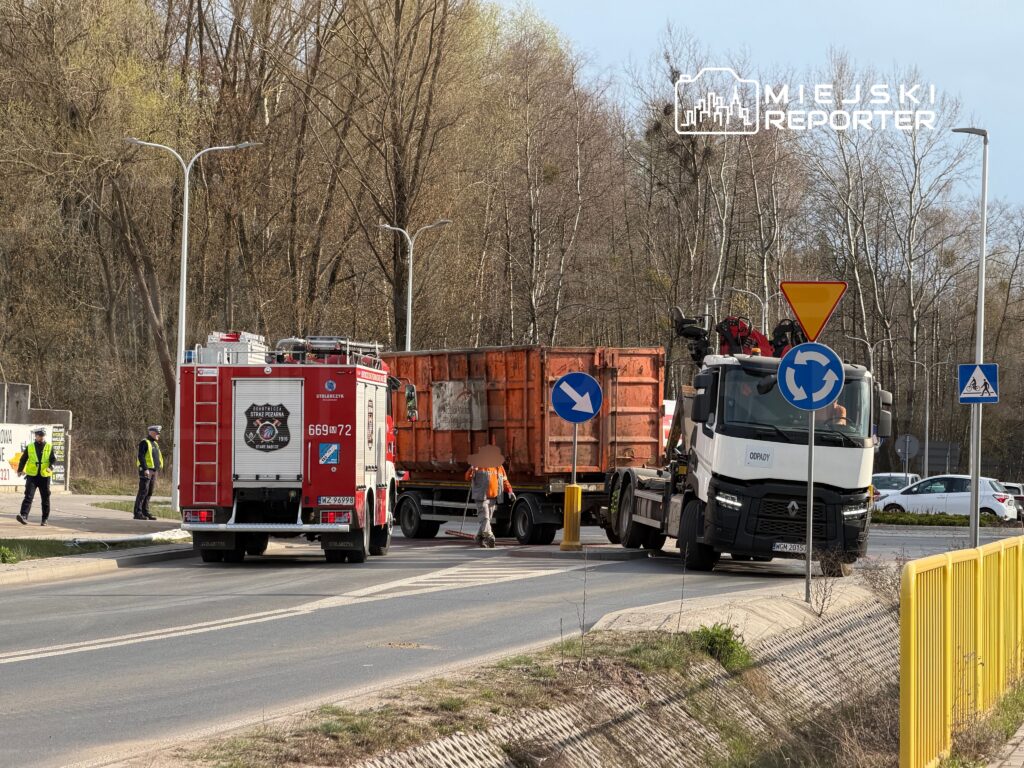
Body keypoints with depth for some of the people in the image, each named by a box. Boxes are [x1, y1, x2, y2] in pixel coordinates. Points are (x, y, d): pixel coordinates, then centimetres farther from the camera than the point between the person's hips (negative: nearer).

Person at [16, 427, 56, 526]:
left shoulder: (50, 447, 4)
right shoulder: (29, 447, 6)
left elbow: (53, 459, -4)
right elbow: (23, 459, 13)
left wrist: (51, 467, -23)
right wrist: (20, 470, 9)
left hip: (45, 476, 1)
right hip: (32, 476, -1)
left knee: (45, 498, 8)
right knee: (28, 496, -13)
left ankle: (45, 519, 19)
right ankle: (24, 516, -22)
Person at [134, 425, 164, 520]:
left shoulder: (155, 443, 19)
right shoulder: (145, 442, -8)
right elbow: (141, 456, -17)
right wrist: (145, 469, -24)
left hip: (153, 471, 9)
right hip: (146, 471, -9)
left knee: (149, 493, 8)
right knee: (143, 491, -11)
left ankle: (145, 512, 12)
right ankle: (137, 513, -12)